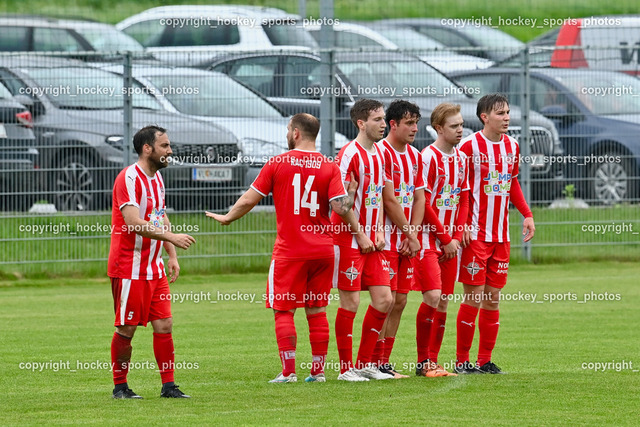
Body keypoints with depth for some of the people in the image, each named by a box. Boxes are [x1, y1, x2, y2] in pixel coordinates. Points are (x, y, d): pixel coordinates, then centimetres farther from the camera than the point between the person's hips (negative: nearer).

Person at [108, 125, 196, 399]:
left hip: (154, 268, 8)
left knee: (164, 325, 3)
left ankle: (168, 386, 6)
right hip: (129, 269, -8)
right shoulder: (129, 178, -15)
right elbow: (133, 222, -25)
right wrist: (171, 237, -28)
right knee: (127, 328, -2)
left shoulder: (156, 178, 14)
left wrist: (172, 256, 13)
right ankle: (120, 387, 9)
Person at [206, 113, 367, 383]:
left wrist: (227, 218, 19)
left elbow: (249, 200, 2)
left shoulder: (277, 163, -3)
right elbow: (341, 207, -9)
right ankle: (318, 371, 11)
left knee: (284, 311, 2)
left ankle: (288, 371, -4)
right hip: (322, 248, 3)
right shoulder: (329, 167, 0)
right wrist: (360, 235, 5)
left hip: (289, 250, -3)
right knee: (317, 310, 10)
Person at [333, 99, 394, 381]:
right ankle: (346, 369, 5)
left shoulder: (379, 153, 12)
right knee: (350, 303, -4)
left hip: (371, 241, 8)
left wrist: (379, 231, 8)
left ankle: (364, 364, 15)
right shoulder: (350, 154, -14)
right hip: (349, 240, -8)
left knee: (384, 299, 5)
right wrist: (361, 235, -14)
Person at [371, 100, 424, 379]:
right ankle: (376, 363, -6)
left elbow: (419, 198, 13)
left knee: (400, 301, 7)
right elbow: (389, 201, -14)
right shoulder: (381, 153, -12)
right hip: (386, 239, -8)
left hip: (407, 242, 8)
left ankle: (385, 363, 11)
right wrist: (409, 235, -9)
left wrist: (413, 234, -1)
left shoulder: (415, 156, 14)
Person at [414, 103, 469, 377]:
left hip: (451, 240, 7)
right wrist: (445, 238, -10)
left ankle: (433, 362, 10)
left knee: (443, 303, 5)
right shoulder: (428, 157, -11)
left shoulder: (461, 158, 12)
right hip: (428, 238, -7)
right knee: (432, 297, -16)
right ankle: (422, 362, -6)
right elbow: (423, 203, -13)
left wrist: (457, 236, 2)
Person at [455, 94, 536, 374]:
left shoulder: (512, 146, 10)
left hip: (501, 235, 6)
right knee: (474, 296, -5)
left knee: (493, 297, 7)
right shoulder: (470, 146, -9)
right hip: (475, 234, -6)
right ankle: (462, 360, 3)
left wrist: (527, 215, 12)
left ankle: (485, 360, 13)